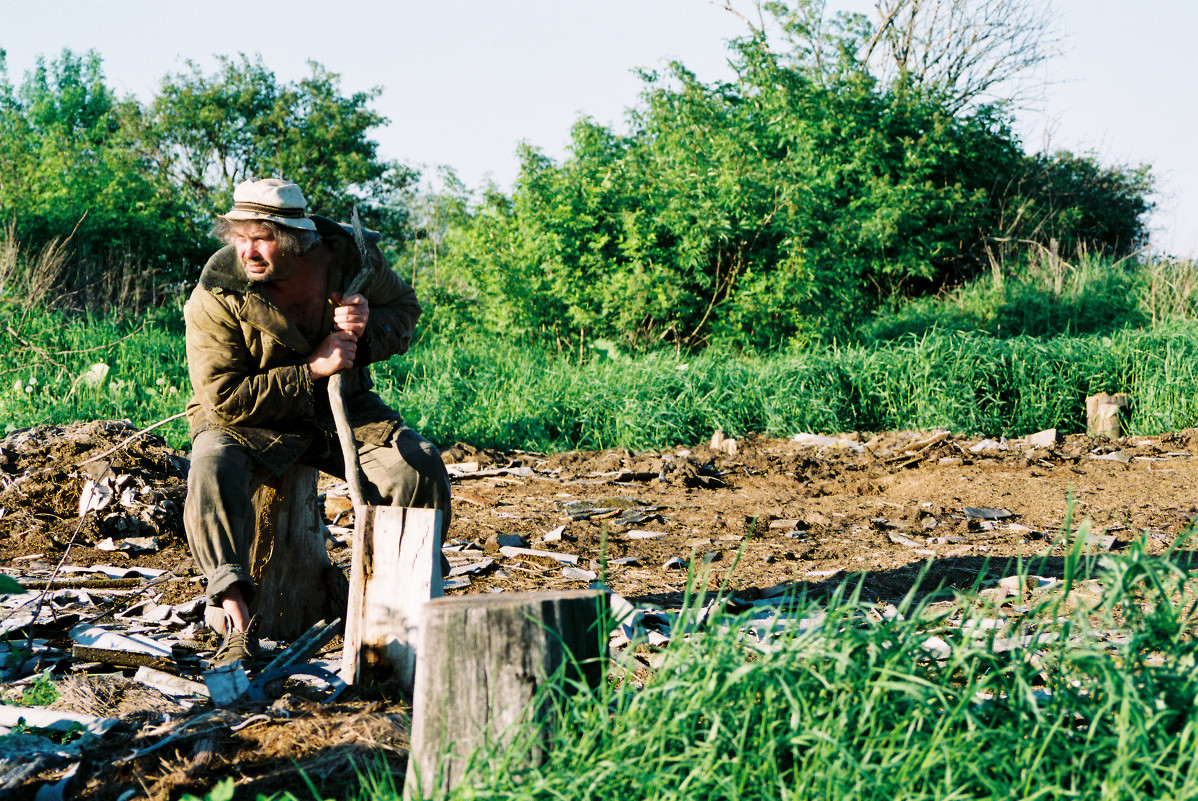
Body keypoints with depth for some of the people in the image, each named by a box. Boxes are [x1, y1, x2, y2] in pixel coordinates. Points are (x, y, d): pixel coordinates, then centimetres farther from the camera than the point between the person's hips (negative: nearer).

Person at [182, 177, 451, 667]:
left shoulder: (348, 254, -12)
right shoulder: (215, 297, -21)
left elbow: (405, 307, 6)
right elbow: (224, 398, -22)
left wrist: (367, 329, -19)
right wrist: (313, 370, -27)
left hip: (342, 409, 3)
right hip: (249, 421, -3)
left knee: (420, 467, -19)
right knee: (213, 468, -35)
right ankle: (237, 622, -37)